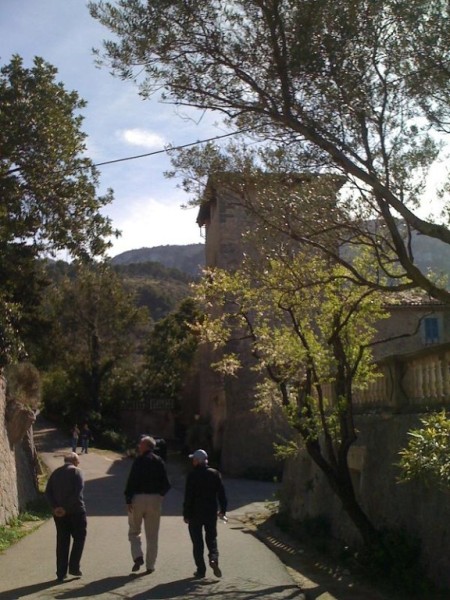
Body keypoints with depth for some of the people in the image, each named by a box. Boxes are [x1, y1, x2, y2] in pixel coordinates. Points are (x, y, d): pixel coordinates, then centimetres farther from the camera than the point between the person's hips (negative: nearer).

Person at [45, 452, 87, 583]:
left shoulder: (55, 473, 11)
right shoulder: (76, 472, -6)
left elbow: (48, 492, 3)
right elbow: (77, 493, -17)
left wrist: (55, 507, -6)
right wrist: (67, 508, -14)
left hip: (59, 513, 5)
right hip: (75, 512, -5)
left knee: (62, 541, 10)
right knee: (79, 538, 10)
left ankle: (61, 573, 10)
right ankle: (74, 567, 3)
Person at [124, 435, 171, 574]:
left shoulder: (139, 460, -8)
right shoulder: (160, 462, 5)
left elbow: (131, 480, -14)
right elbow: (166, 484, 5)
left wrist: (128, 499, -12)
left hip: (138, 498, -3)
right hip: (155, 499, 3)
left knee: (134, 531, 12)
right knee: (152, 535, 9)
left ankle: (137, 556, -6)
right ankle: (150, 565, 11)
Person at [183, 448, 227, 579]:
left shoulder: (192, 476, -11)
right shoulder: (215, 474, 0)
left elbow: (188, 497, -10)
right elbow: (222, 493, 3)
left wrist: (186, 514, -4)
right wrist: (223, 510, 12)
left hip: (195, 514, -3)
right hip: (211, 513, 3)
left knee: (197, 542, 6)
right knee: (212, 538, 14)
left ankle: (201, 570, 7)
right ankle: (214, 558, -11)